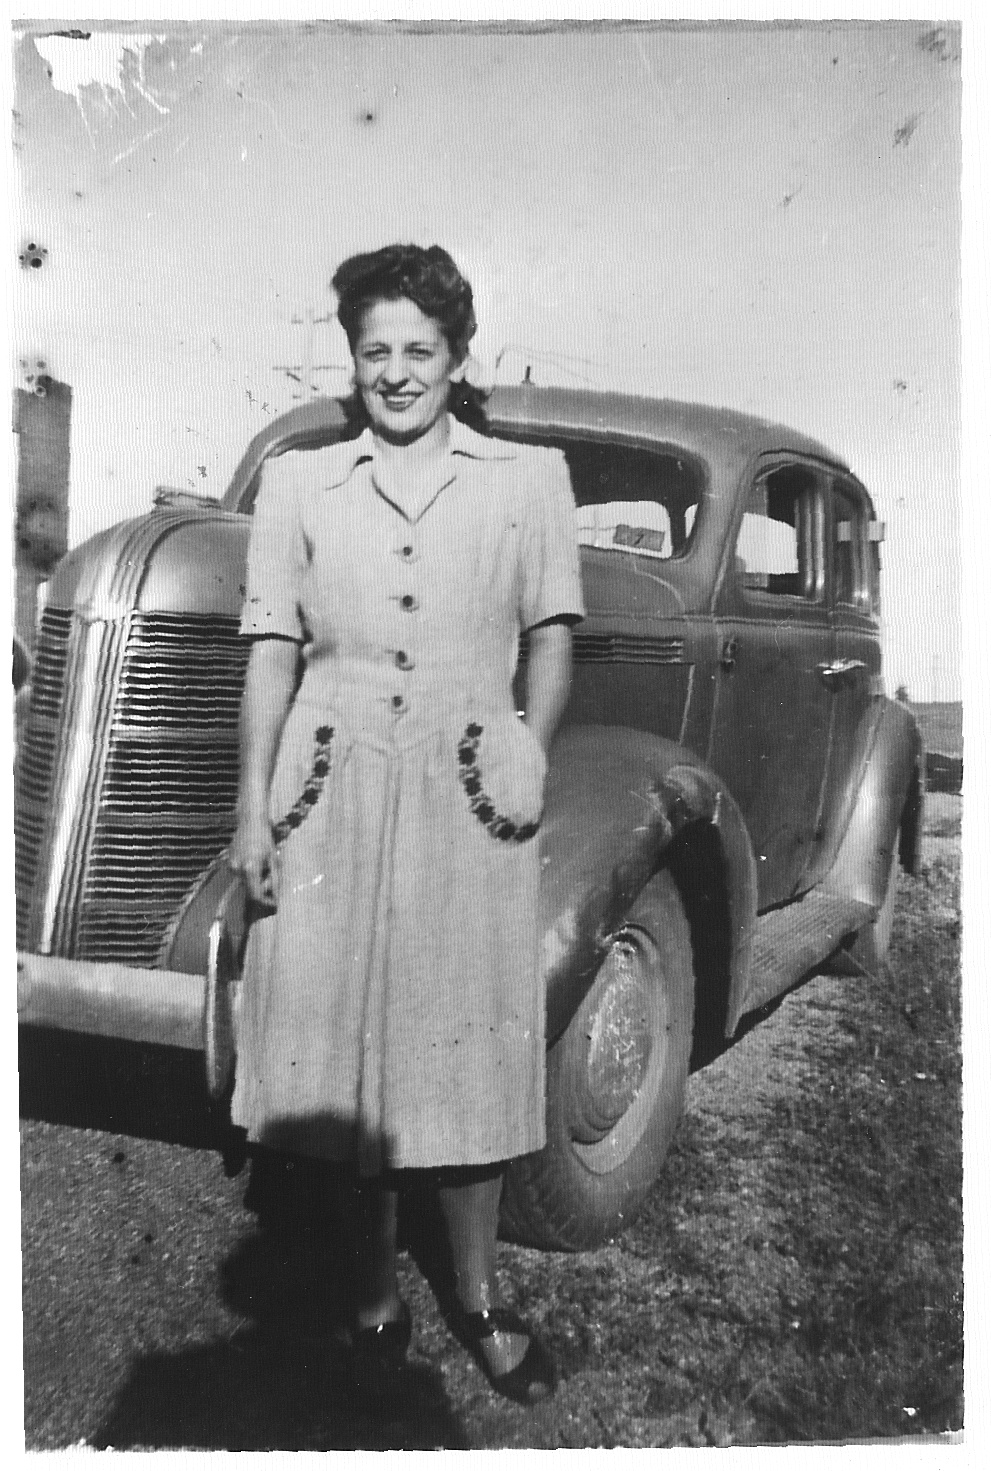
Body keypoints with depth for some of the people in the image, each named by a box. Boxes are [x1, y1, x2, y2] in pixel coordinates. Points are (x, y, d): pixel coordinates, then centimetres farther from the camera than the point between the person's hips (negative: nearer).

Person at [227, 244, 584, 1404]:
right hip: (331, 788, 1)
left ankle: (479, 1298, 22)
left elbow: (551, 638, 8)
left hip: (468, 793, -1)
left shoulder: (530, 478, 8)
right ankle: (374, 1278, 25)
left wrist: (531, 754, -8)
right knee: (341, 1037, 6)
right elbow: (271, 653, 7)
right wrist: (253, 809, 2)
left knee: (466, 1042, 4)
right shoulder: (297, 482, 10)